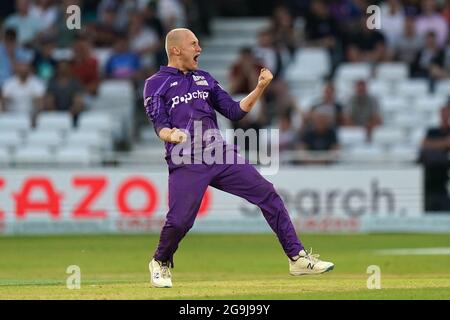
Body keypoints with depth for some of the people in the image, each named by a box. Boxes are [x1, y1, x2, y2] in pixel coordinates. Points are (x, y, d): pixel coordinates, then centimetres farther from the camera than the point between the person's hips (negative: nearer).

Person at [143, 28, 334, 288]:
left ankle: (298, 258, -1)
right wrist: (172, 135, -30)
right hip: (186, 164, -5)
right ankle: (160, 263, 17)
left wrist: (260, 88, 3)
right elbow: (160, 126, -7)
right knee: (179, 220, -15)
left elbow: (235, 111, 16)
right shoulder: (155, 84, 5)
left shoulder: (205, 79, 21)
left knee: (268, 194, -4)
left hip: (221, 155, 5)